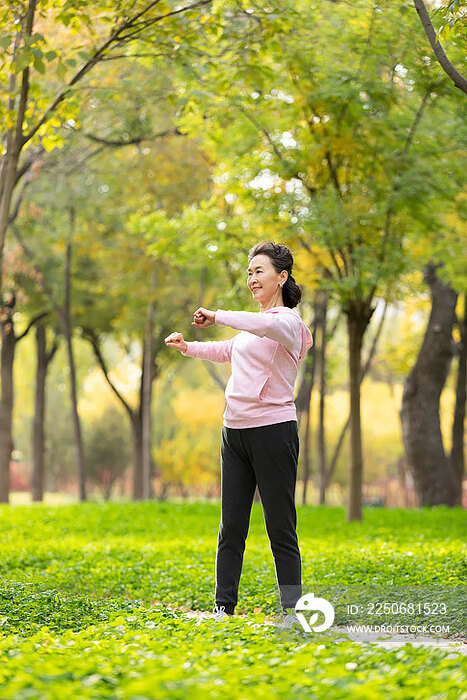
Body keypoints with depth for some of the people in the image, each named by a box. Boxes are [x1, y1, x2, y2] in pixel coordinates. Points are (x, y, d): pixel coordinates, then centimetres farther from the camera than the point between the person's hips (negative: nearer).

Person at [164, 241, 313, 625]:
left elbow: (269, 326, -34)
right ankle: (224, 607, 12)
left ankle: (292, 611, 2)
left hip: (273, 430, -8)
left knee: (281, 528, -4)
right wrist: (188, 347, 25)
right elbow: (229, 350, 36)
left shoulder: (288, 321, -9)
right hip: (235, 431, 8)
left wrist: (218, 316, -29)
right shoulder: (253, 324, 17)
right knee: (231, 526, 8)